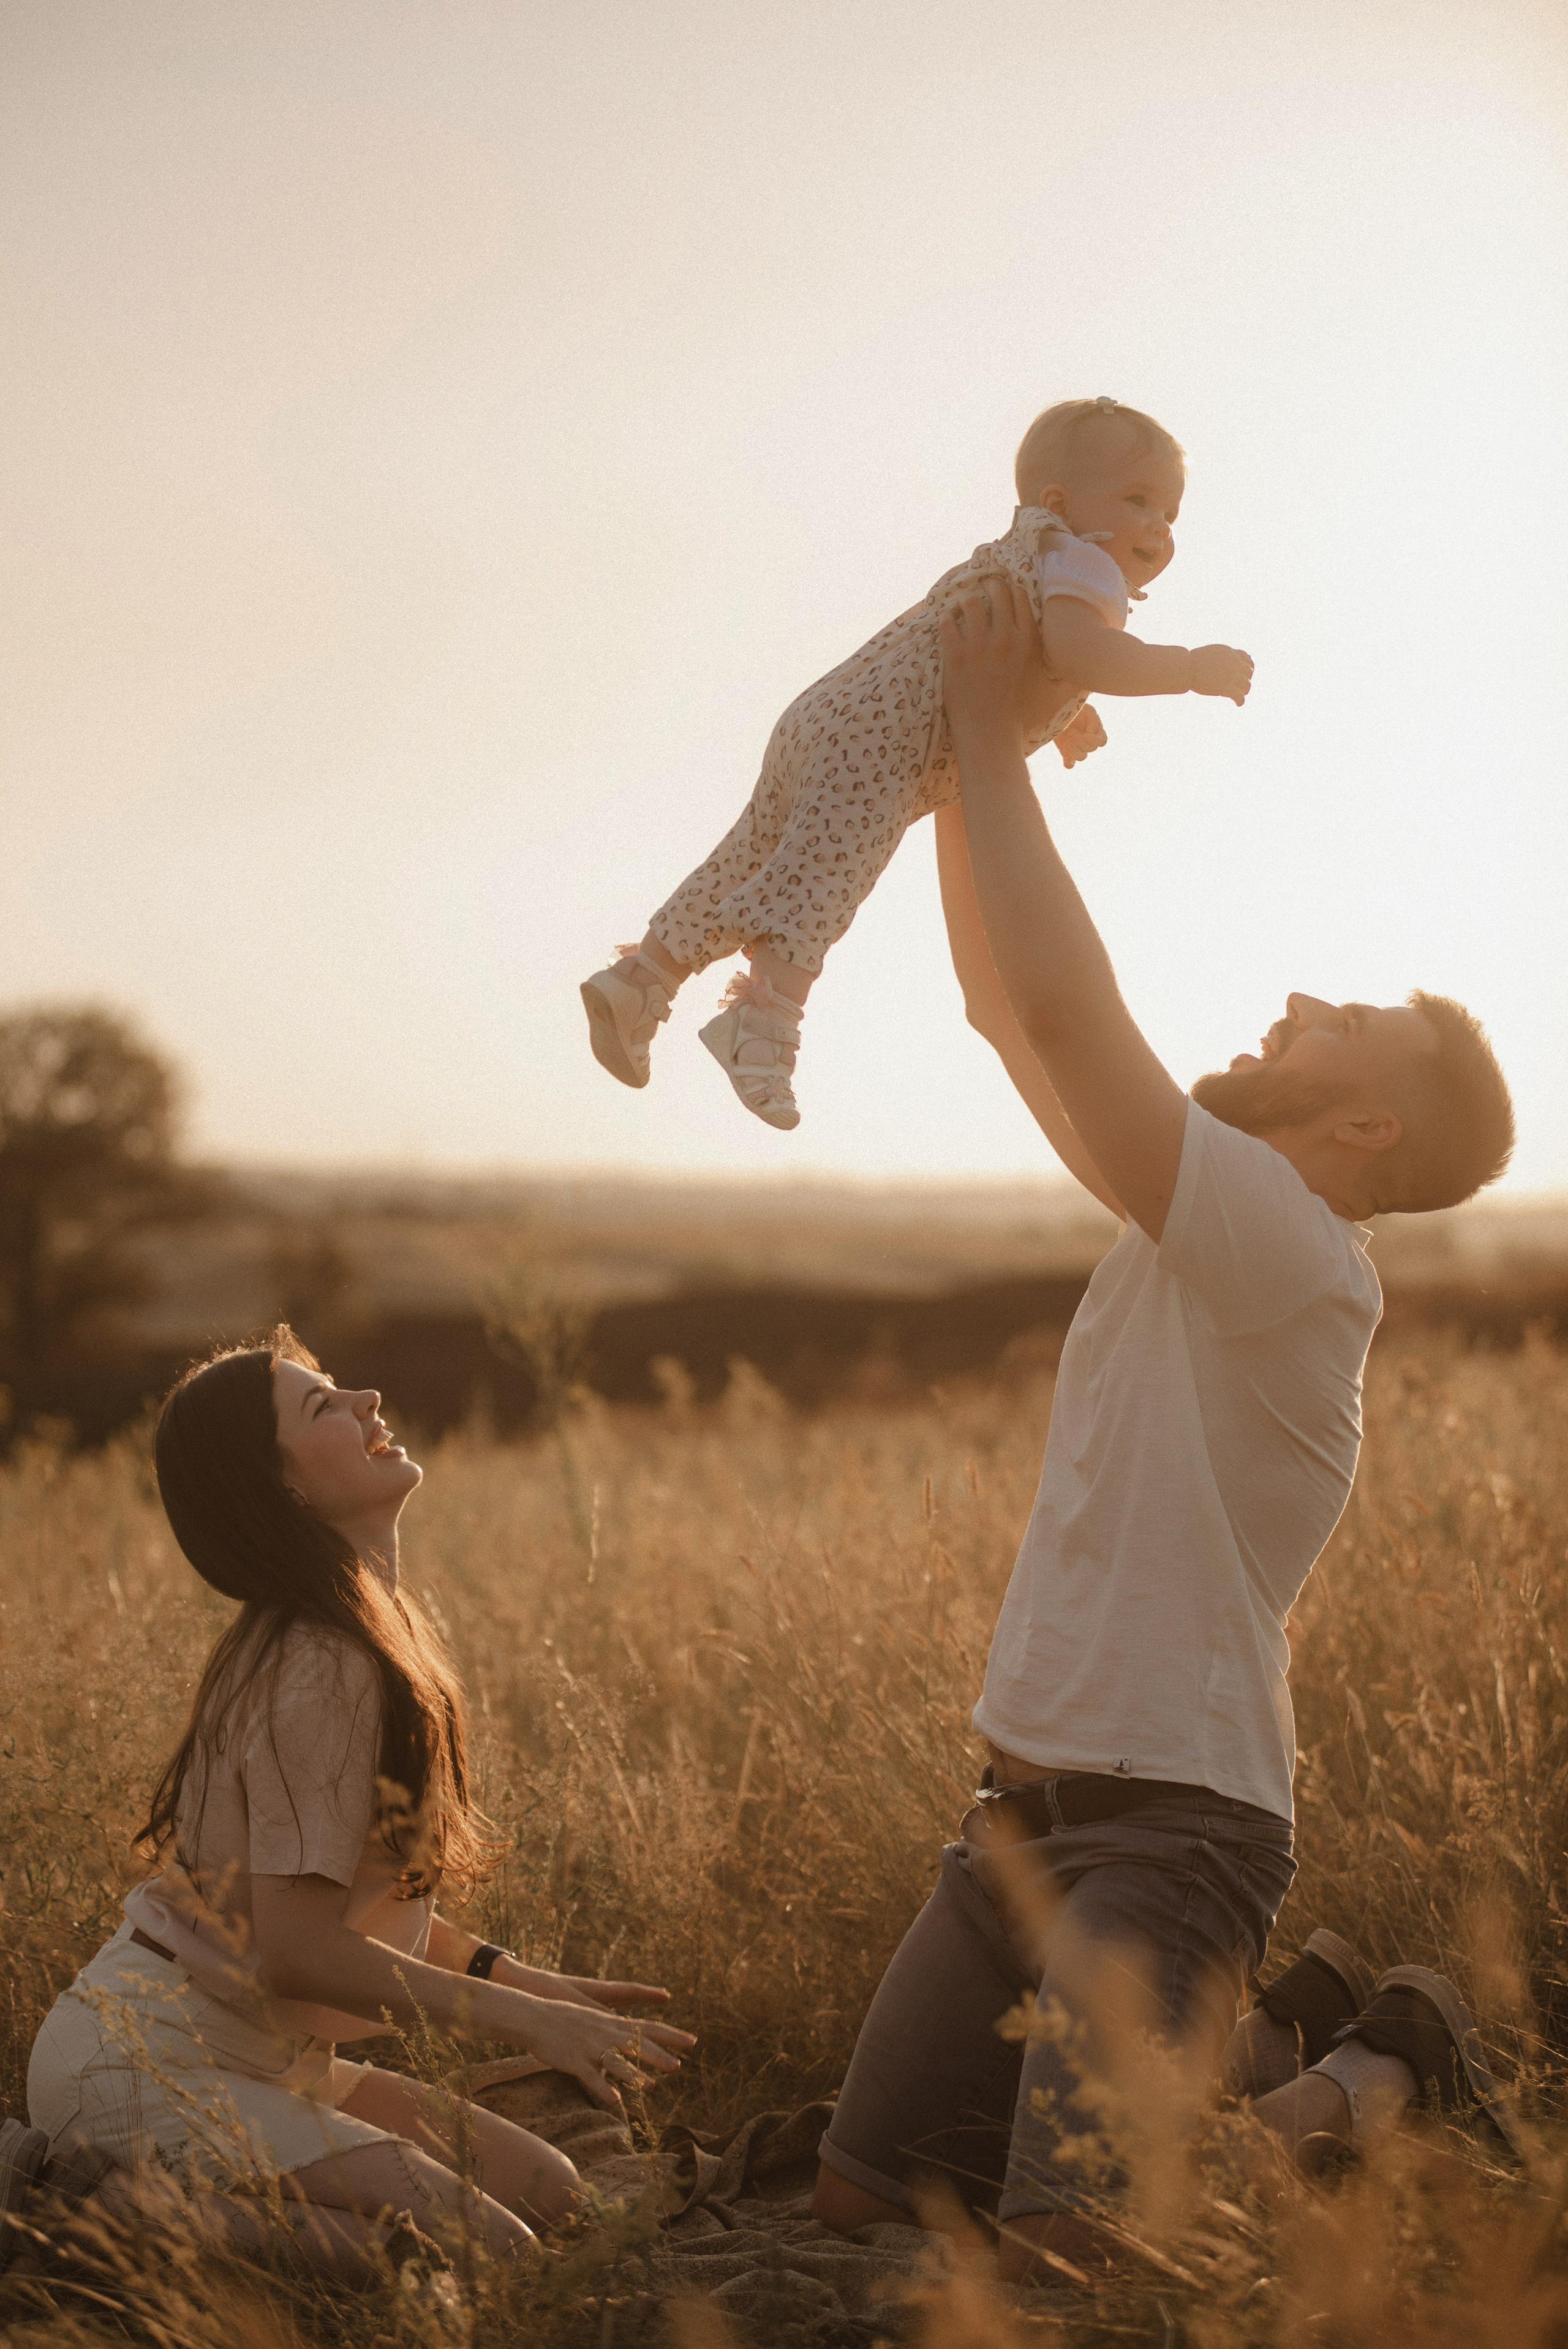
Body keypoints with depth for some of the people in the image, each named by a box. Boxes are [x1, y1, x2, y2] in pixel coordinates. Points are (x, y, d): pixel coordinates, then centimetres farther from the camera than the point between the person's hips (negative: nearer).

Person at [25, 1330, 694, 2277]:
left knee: (549, 2192, 9)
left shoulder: (378, 1633, 8)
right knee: (489, 2251, -19)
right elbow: (297, 1946, -24)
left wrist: (519, 1977, 8)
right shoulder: (320, 1674, -22)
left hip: (256, 2059, 10)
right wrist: (524, 2017, -18)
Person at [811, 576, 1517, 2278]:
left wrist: (997, 745, -17)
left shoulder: (1300, 1264, -18)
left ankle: (1379, 2083, 8)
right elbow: (1007, 1005, 13)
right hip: (1026, 1802, 9)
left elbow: (1069, 1010, -26)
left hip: (1174, 1830, -9)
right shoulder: (1193, 1216, 9)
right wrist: (968, 755, 5)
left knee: (1063, 2258, -19)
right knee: (861, 2197, 11)